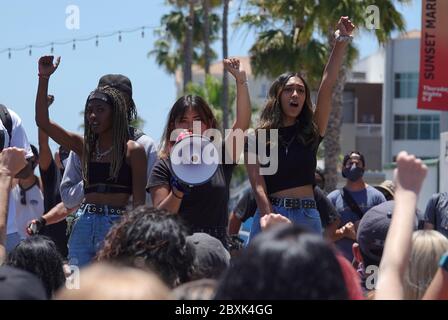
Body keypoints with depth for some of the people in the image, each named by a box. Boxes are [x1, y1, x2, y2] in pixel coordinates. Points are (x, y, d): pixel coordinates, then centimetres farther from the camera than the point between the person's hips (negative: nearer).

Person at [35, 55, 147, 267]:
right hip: (83, 224, 5)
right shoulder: (84, 147, 13)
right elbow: (42, 121, 9)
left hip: (116, 225, -5)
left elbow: (138, 201, -2)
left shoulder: (132, 151, 1)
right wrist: (44, 78, 4)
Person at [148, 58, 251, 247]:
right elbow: (160, 217, -1)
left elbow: (242, 122, 5)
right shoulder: (165, 166, 7)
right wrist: (179, 190, -17)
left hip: (217, 244, 2)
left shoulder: (220, 157, 13)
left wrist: (240, 79, 2)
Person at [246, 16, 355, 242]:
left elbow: (327, 85, 0)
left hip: (308, 218, 2)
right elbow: (259, 187, -4)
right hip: (270, 215, -2)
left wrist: (342, 41, -9)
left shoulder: (311, 132, 10)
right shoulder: (259, 138, 4)